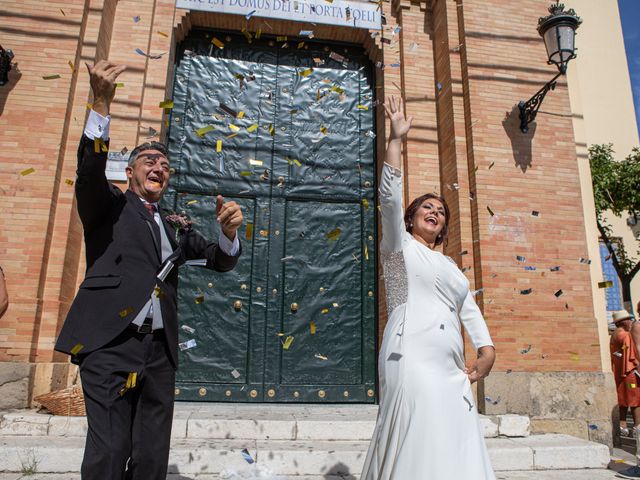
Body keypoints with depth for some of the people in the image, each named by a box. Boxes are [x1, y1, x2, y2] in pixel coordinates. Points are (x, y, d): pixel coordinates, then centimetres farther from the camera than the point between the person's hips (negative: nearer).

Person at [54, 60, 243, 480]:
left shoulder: (176, 228, 20)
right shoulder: (110, 205, 10)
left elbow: (222, 260, 13)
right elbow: (90, 169, -10)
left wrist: (229, 232, -10)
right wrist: (102, 103, -22)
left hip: (159, 352, 5)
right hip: (111, 342, -4)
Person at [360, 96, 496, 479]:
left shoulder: (449, 265, 27)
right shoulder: (399, 247, 9)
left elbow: (470, 310, 19)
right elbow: (390, 197, -6)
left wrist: (487, 349, 2)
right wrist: (396, 138, -9)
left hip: (451, 369, 7)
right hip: (412, 359, -6)